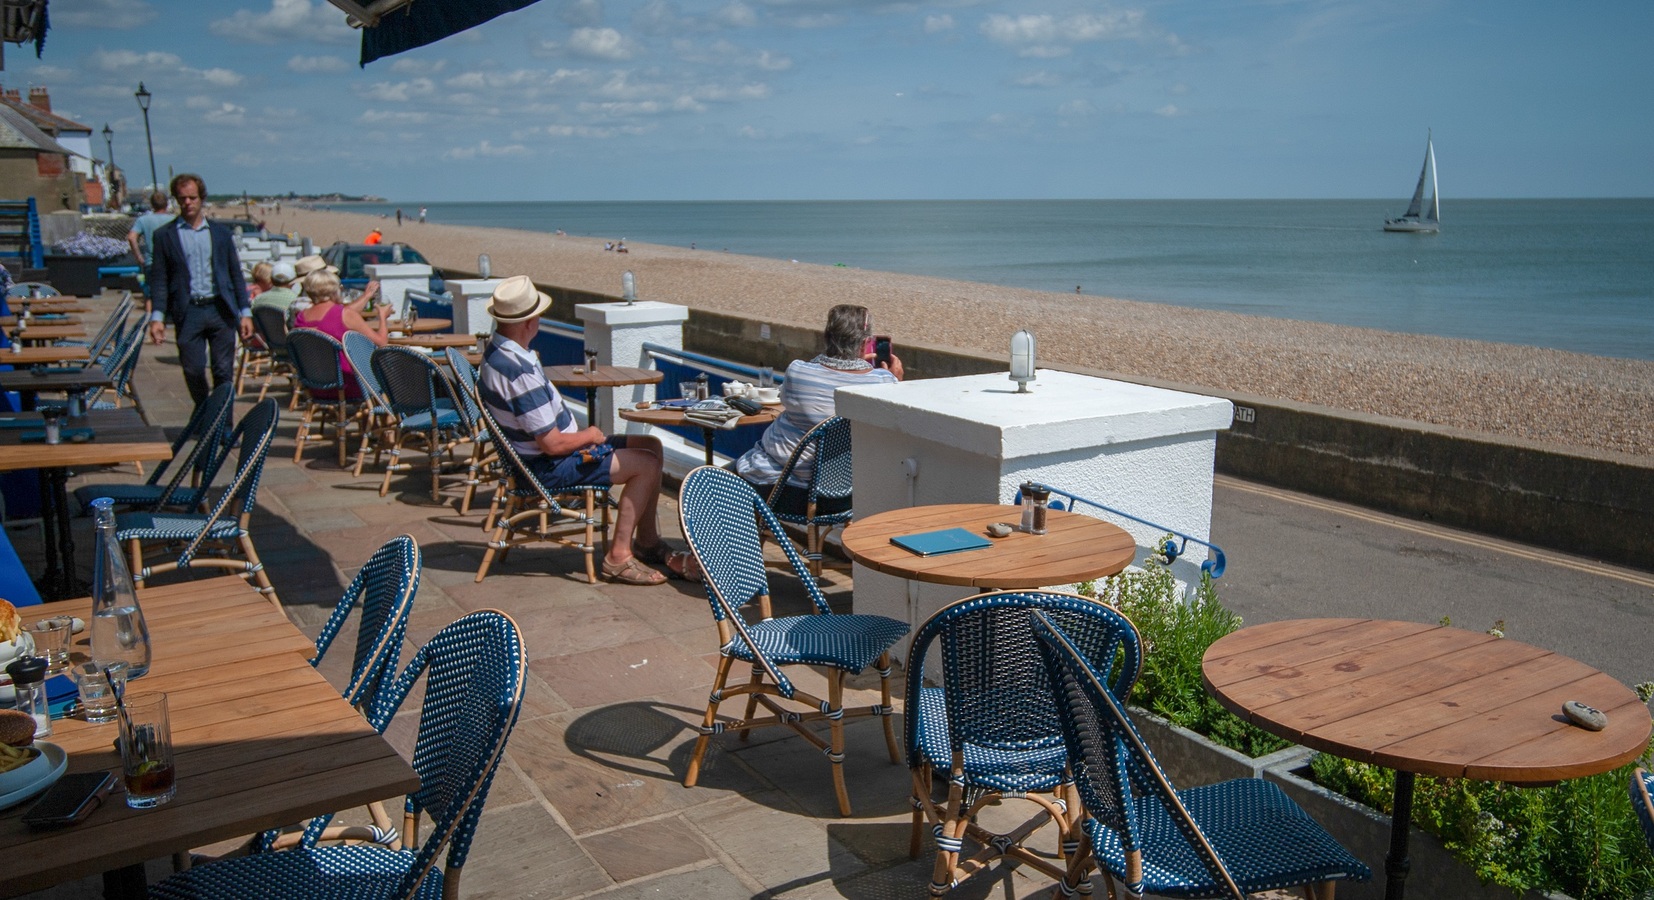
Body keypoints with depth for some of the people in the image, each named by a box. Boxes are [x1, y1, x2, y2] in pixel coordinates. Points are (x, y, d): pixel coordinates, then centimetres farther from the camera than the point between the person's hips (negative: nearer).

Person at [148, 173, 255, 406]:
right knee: (193, 370, 0)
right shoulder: (164, 235, 6)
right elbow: (159, 279, 4)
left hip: (220, 310, 1)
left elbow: (236, 274, 11)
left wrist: (245, 312, 4)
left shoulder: (221, 232, 11)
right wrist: (156, 317, -7)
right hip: (188, 312, -1)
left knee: (224, 371, 1)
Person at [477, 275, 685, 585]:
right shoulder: (519, 373, -30)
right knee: (646, 464, -14)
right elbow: (552, 444, -27)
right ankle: (619, 557, -8)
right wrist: (589, 435, -8)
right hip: (547, 468, -10)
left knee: (652, 445, 10)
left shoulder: (498, 351, 4)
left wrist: (581, 433, 8)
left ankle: (647, 543, 16)